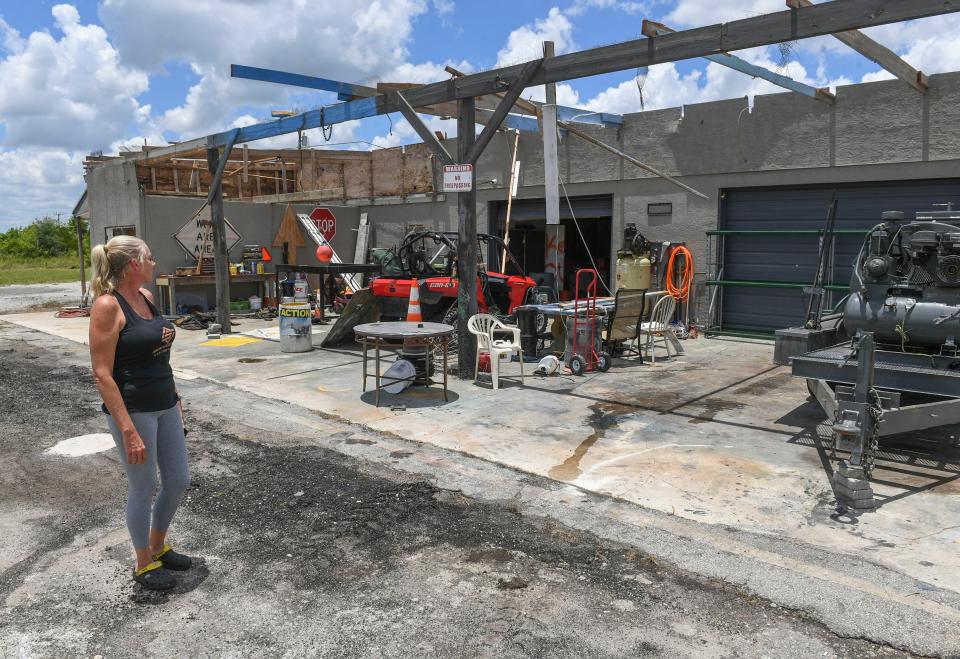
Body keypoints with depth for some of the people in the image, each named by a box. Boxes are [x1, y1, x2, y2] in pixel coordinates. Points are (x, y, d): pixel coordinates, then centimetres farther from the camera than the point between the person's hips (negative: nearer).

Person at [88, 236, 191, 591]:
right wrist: (128, 431, -21)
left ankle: (157, 546, 38)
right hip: (133, 410, -8)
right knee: (143, 489, 7)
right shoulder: (108, 306, -17)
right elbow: (102, 374, -19)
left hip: (165, 405, 8)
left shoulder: (146, 296, 8)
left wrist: (175, 398, 19)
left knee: (178, 481, 15)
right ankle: (144, 565, 28)